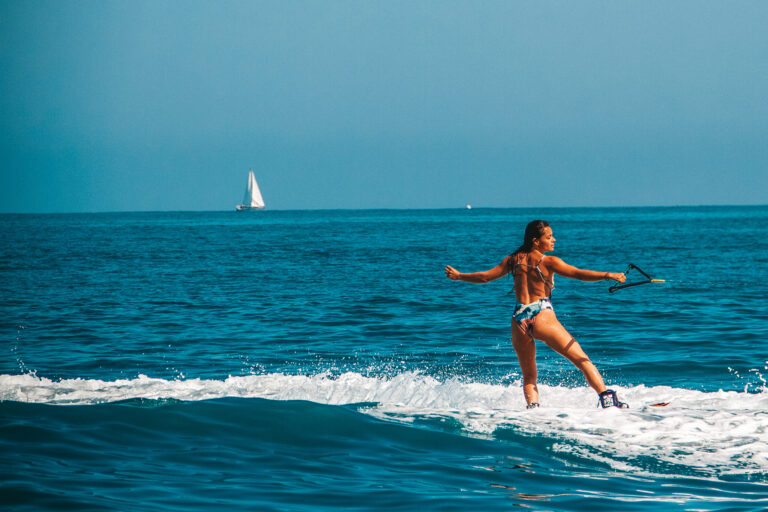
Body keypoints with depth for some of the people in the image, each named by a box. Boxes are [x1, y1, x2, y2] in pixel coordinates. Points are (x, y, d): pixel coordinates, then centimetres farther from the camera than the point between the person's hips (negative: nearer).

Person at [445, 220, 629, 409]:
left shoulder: (513, 260, 11)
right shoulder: (548, 262, -3)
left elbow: (485, 276, 17)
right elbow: (577, 273, -15)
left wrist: (458, 276, 33)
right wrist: (608, 276, -22)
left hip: (519, 320, 5)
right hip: (542, 316, -5)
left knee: (528, 376, 16)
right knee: (582, 360, -3)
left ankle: (532, 406, -6)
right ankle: (607, 399, -15)